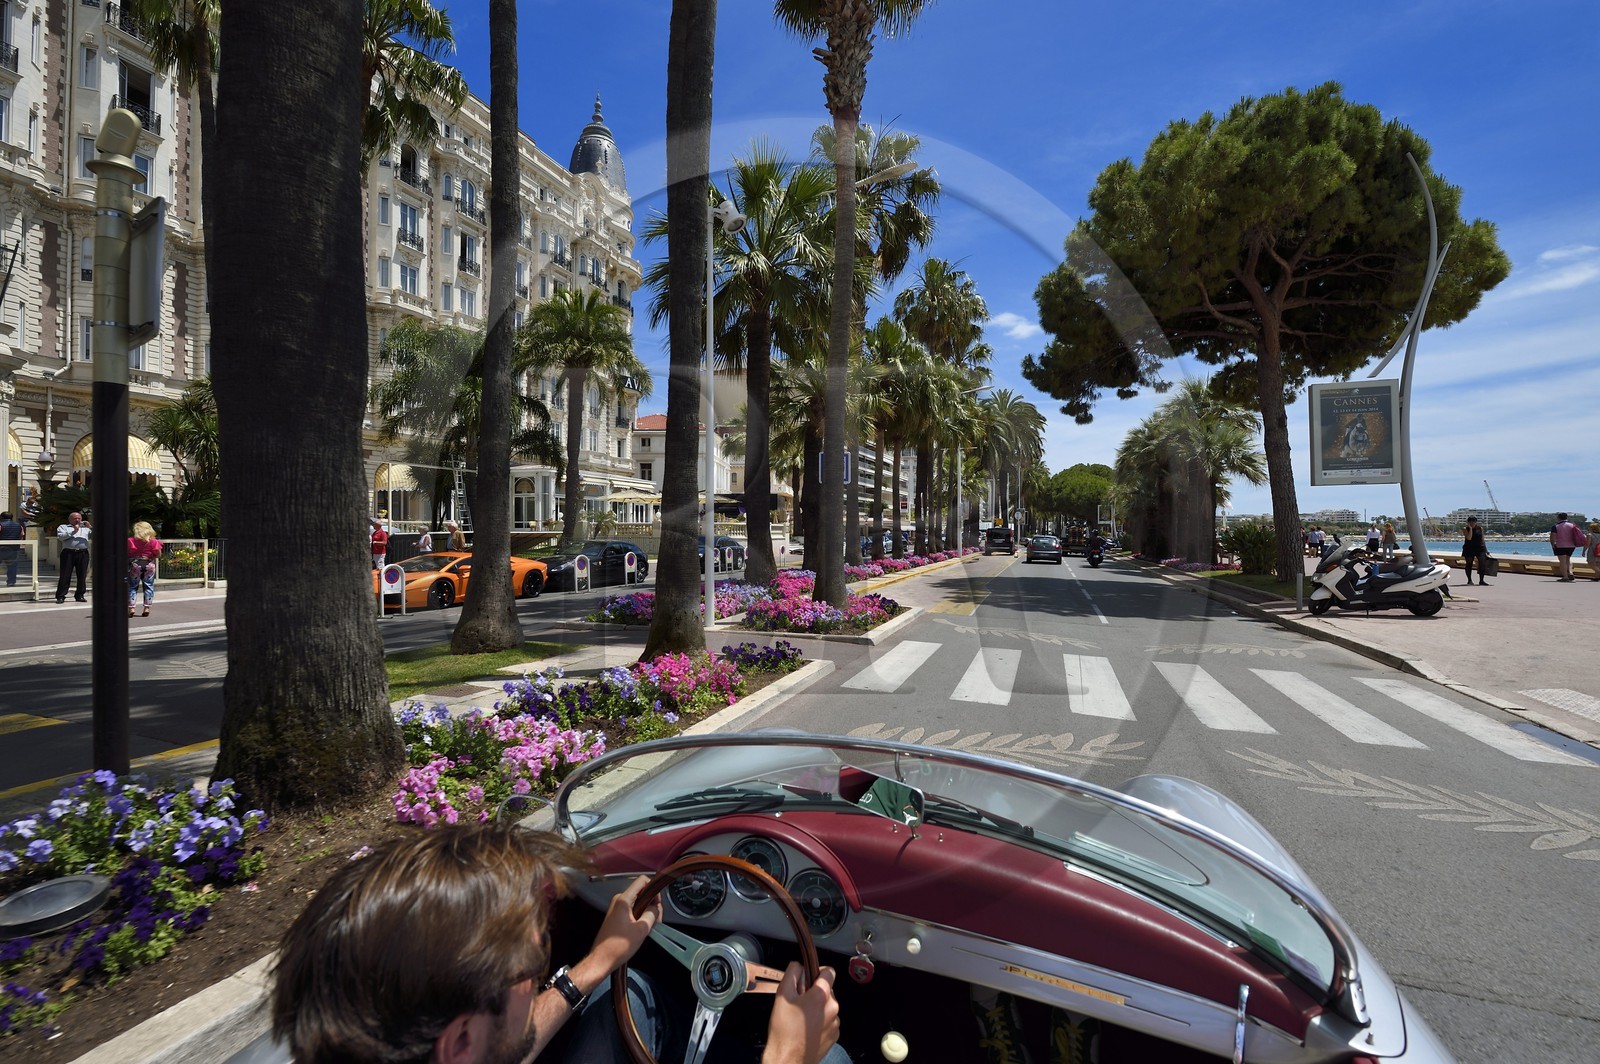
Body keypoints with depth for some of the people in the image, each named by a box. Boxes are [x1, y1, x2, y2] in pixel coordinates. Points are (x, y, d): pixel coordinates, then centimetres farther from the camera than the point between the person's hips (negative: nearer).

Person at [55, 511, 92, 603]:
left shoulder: (86, 528, 23)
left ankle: (80, 595, 8)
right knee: (65, 575, -4)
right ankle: (60, 596, -1)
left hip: (83, 553, 2)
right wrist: (73, 532, -10)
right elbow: (60, 536, -1)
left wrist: (90, 527, -2)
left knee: (82, 575, 2)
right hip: (68, 553, -2)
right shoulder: (63, 527, 16)